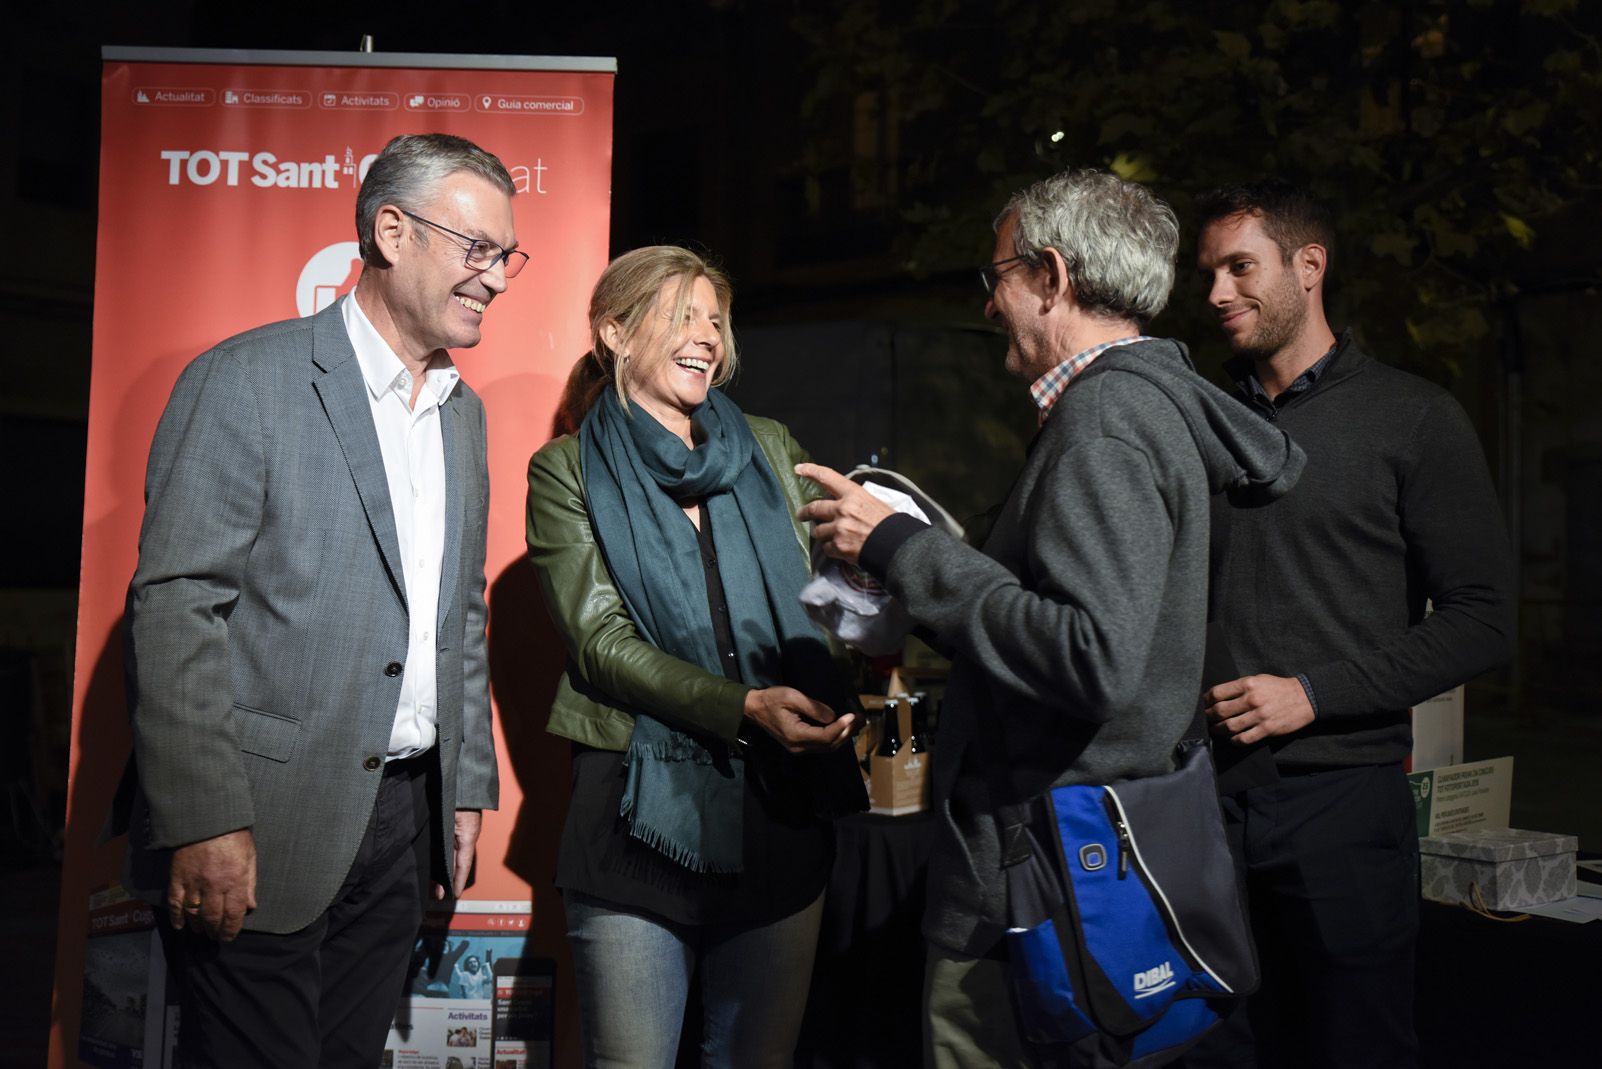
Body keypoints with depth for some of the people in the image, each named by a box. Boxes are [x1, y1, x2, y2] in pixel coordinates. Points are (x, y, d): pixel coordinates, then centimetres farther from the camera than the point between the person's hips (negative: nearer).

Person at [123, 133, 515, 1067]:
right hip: (264, 828, -6)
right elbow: (174, 606, -14)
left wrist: (470, 783, 15)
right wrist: (204, 821, -18)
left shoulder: (464, 412, 14)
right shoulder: (246, 382, -8)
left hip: (406, 817, 6)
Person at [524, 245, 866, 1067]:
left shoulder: (769, 450, 12)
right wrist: (746, 707, -22)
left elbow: (814, 606, 8)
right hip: (643, 812, -3)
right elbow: (600, 639, -8)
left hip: (780, 809, 3)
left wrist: (832, 708, -15)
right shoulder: (568, 469, 2)